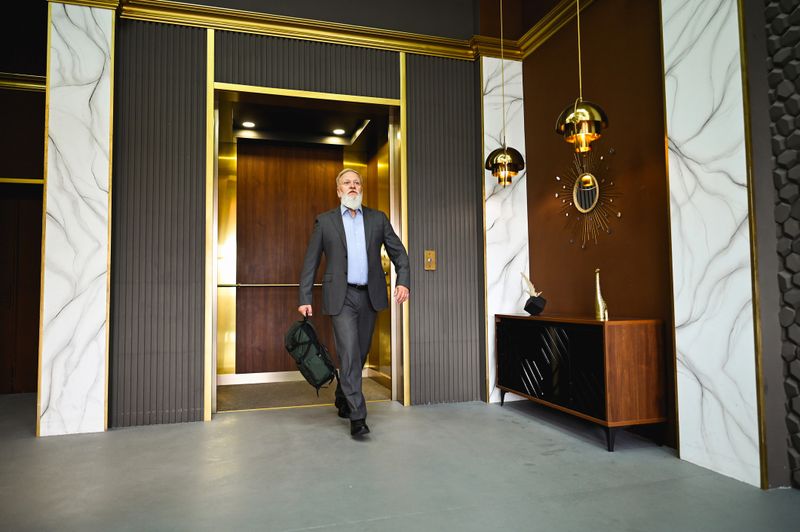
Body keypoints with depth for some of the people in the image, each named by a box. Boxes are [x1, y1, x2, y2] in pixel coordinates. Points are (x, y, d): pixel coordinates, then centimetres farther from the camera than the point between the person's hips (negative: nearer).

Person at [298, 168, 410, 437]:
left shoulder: (378, 219, 9)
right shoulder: (325, 221, 4)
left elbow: (399, 253, 10)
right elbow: (310, 262, 4)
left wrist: (403, 281, -6)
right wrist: (304, 299, -3)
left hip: (370, 296, 3)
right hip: (341, 297, -3)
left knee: (360, 353, 12)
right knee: (349, 353, -11)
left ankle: (343, 400, 35)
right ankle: (357, 416, -3)